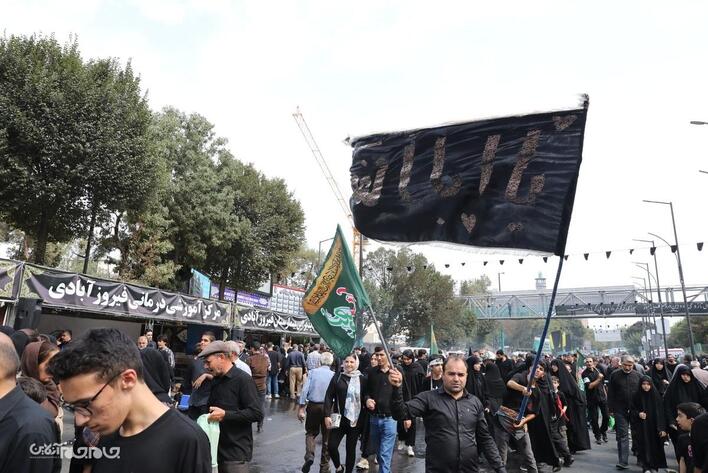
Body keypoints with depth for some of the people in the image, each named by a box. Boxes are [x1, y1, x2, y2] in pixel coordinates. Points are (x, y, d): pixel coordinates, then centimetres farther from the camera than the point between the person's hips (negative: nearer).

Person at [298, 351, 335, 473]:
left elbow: (305, 390, -8)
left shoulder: (313, 372, -4)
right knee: (326, 437, 13)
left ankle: (309, 455, -5)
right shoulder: (334, 375, -6)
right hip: (328, 407, 0)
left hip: (313, 406, 0)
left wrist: (301, 408, -3)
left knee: (311, 432, 19)